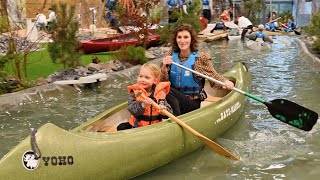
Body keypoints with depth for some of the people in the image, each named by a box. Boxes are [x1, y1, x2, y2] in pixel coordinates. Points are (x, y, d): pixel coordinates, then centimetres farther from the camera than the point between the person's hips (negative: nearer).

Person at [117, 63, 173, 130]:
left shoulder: (160, 93, -3)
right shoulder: (135, 92, -4)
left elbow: (169, 111, -5)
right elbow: (131, 109, -16)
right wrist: (142, 105, -33)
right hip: (138, 124, 0)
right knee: (121, 127, -14)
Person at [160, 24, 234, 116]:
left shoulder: (201, 58, -7)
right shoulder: (171, 56, 2)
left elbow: (214, 77, -5)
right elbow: (162, 81, 1)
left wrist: (225, 82, -26)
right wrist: (164, 67, -18)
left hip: (193, 103, -4)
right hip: (175, 99, 4)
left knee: (168, 91, -29)